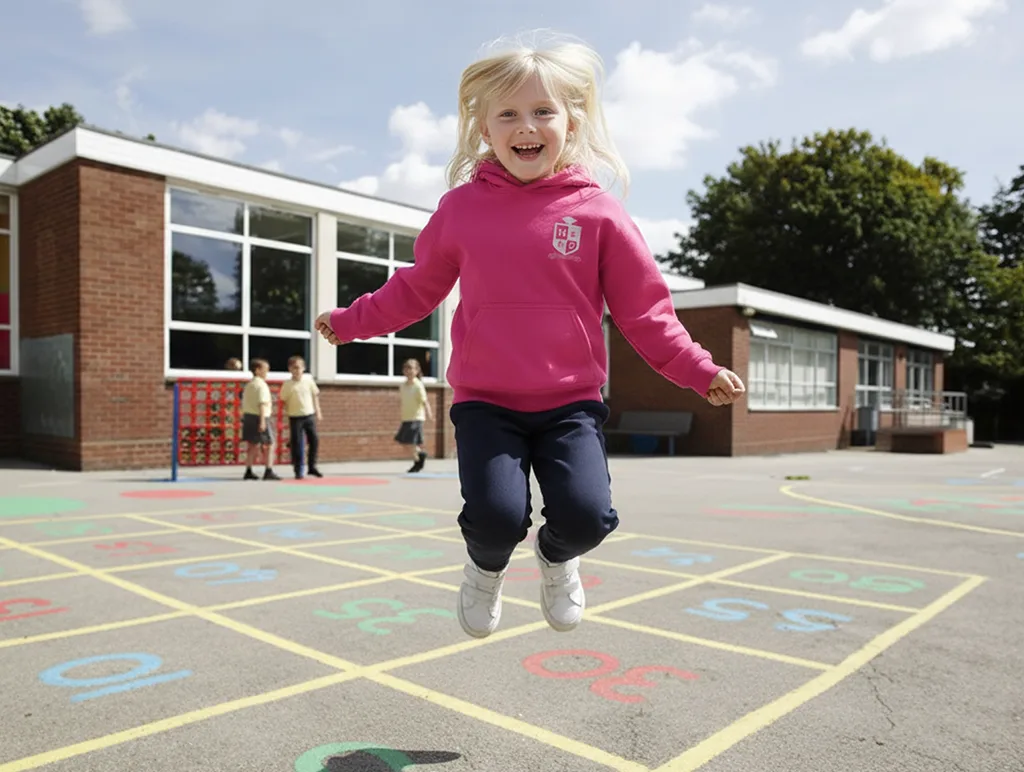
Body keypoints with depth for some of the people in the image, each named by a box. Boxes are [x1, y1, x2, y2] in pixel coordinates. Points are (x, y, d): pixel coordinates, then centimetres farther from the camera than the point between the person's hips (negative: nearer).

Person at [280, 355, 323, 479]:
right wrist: (288, 415, -1)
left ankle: (312, 467, 19)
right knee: (296, 444, 1)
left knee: (314, 441, 3)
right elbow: (284, 401, 2)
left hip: (309, 415, 2)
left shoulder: (308, 380, 1)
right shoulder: (287, 384, -5)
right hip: (295, 417, -2)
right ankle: (298, 471, 9)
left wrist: (318, 411, 9)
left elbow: (315, 396, 10)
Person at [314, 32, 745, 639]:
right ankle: (487, 565, 22)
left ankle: (557, 556, 25)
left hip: (571, 401, 0)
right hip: (485, 401, 0)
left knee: (586, 516, -16)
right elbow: (416, 288, 14)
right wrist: (351, 320, 13)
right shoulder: (461, 207, 1)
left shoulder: (597, 212, -2)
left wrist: (700, 370, -4)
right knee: (496, 516, -19)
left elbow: (644, 310, 2)